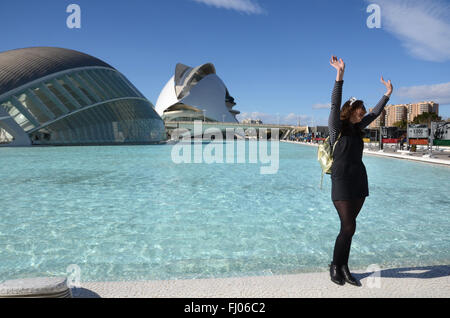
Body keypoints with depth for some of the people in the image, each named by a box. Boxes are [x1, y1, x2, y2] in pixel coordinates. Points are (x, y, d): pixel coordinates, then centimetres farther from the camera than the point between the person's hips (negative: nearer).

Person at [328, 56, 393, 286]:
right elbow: (335, 104, -20)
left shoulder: (357, 128, 14)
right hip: (342, 183, -7)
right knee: (349, 228, -8)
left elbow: (375, 113, 28)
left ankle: (343, 268, 19)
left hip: (359, 183, 7)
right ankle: (335, 266, 12)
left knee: (348, 227, 9)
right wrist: (340, 74, -28)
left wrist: (388, 93, 34)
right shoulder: (337, 127, -5)